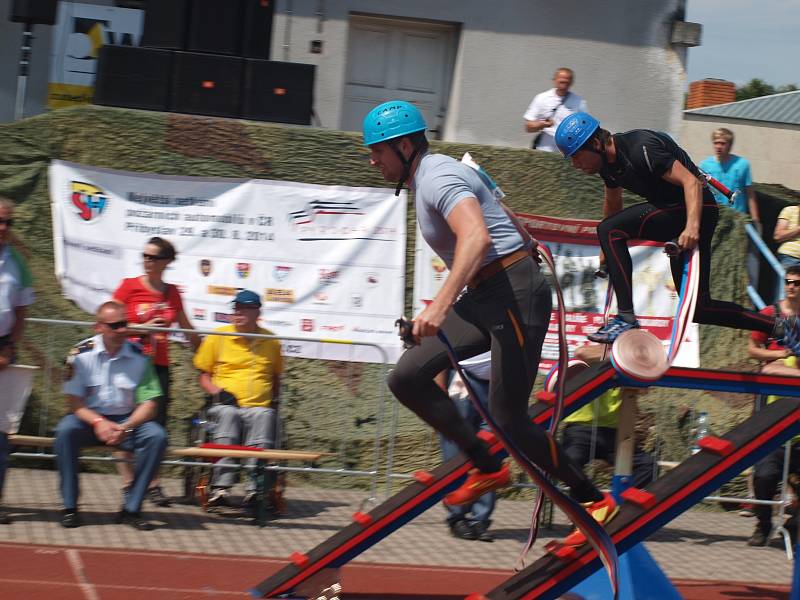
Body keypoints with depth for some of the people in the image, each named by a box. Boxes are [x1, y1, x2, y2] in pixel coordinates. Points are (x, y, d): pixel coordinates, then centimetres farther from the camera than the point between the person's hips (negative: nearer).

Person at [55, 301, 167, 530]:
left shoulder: (138, 356, -4)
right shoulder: (81, 354, -6)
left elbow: (149, 403, -6)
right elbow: (73, 401, -9)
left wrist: (126, 428, -24)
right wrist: (98, 422, -27)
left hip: (127, 420, 1)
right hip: (89, 418, -1)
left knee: (157, 436, -26)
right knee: (65, 430, -33)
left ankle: (131, 508, -18)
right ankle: (70, 507, -21)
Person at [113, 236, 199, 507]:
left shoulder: (172, 292, 9)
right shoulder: (129, 286, -1)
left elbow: (187, 329, 20)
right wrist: (142, 329, -14)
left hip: (159, 365, 3)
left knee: (157, 426, 1)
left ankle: (153, 484, 10)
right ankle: (128, 483, 2)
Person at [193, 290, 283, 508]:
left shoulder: (271, 341, 16)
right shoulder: (218, 337, 11)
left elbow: (275, 377, 30)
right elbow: (204, 375, 14)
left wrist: (274, 399, 11)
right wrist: (218, 392, -5)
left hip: (259, 406, 1)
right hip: (226, 404, -1)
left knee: (265, 417, -35)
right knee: (228, 414, -37)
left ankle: (254, 489, -40)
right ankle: (221, 486, -42)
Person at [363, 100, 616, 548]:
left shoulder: (438, 177, -14)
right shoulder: (435, 174, 17)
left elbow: (477, 237, -33)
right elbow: (509, 222, 27)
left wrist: (441, 304, -42)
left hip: (513, 293, -10)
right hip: (484, 297, 10)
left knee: (509, 420, -8)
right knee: (407, 378, 0)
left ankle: (595, 502, 7)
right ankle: (488, 467, 9)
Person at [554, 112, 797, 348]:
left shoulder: (640, 148, -24)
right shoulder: (608, 161, 4)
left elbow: (691, 181, -28)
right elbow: (613, 202, 23)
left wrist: (692, 226, -41)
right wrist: (607, 251, 29)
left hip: (695, 210, -10)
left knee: (609, 229, -22)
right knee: (698, 308, 9)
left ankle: (626, 319, -24)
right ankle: (779, 327, 19)